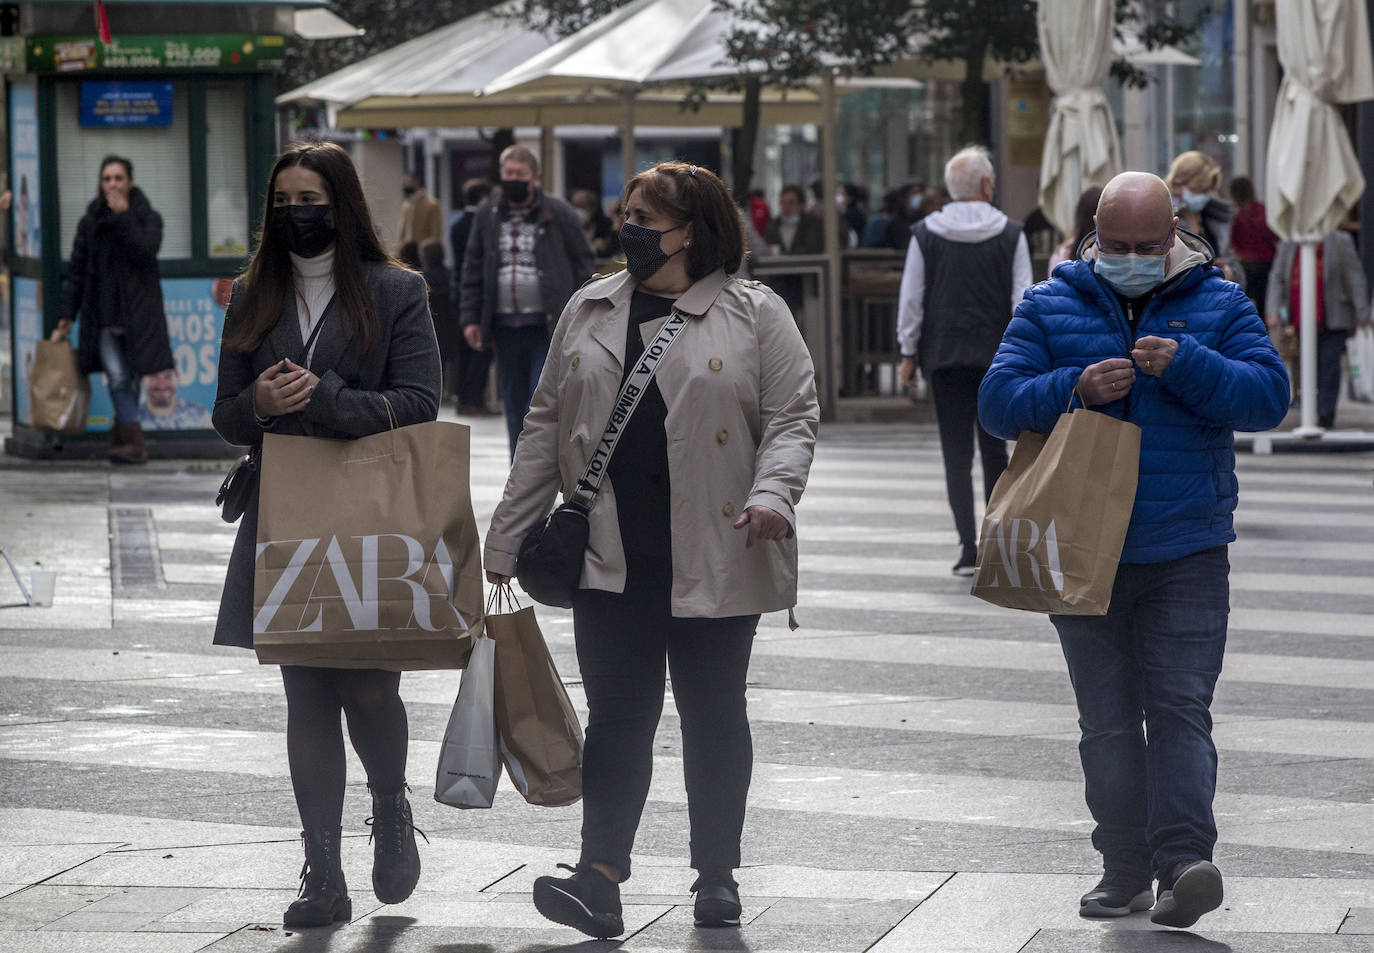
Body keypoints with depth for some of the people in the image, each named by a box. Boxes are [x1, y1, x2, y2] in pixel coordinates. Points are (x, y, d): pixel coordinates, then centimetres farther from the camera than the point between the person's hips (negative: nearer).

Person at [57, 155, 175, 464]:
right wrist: (67, 313, 8)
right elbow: (76, 270, 12)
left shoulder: (148, 218, 3)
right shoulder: (91, 222, 10)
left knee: (130, 377, 3)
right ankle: (135, 443, -15)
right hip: (104, 315, 1)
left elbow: (147, 250, -16)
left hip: (137, 311, -1)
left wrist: (124, 217, -15)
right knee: (117, 377, -11)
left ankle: (121, 436, 16)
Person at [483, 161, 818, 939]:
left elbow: (793, 418, -3)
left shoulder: (755, 315, -1)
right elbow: (548, 424, 14)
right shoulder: (590, 312, 11)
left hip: (713, 556, -3)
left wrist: (773, 494, -22)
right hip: (612, 555, 3)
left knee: (713, 713, 8)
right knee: (618, 712, -3)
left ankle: (718, 875, 18)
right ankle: (601, 879, -8)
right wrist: (508, 537, 11)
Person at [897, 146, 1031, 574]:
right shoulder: (1010, 234, -3)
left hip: (943, 354, 0)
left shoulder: (925, 234, -1)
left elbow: (910, 299, 0)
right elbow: (1023, 302, -4)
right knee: (995, 449, 12)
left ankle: (968, 546, -7)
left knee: (956, 451, 2)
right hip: (996, 356, 0)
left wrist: (909, 353, 7)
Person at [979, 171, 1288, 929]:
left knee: (1179, 708, -11)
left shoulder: (1218, 305, 4)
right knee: (1108, 719, 7)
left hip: (1187, 553, -2)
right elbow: (998, 402, -1)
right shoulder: (1051, 306, 6)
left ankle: (1182, 863, -17)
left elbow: (1268, 396, -6)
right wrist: (1075, 389, -18)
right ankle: (1124, 872, 13)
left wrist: (1186, 365, -20)